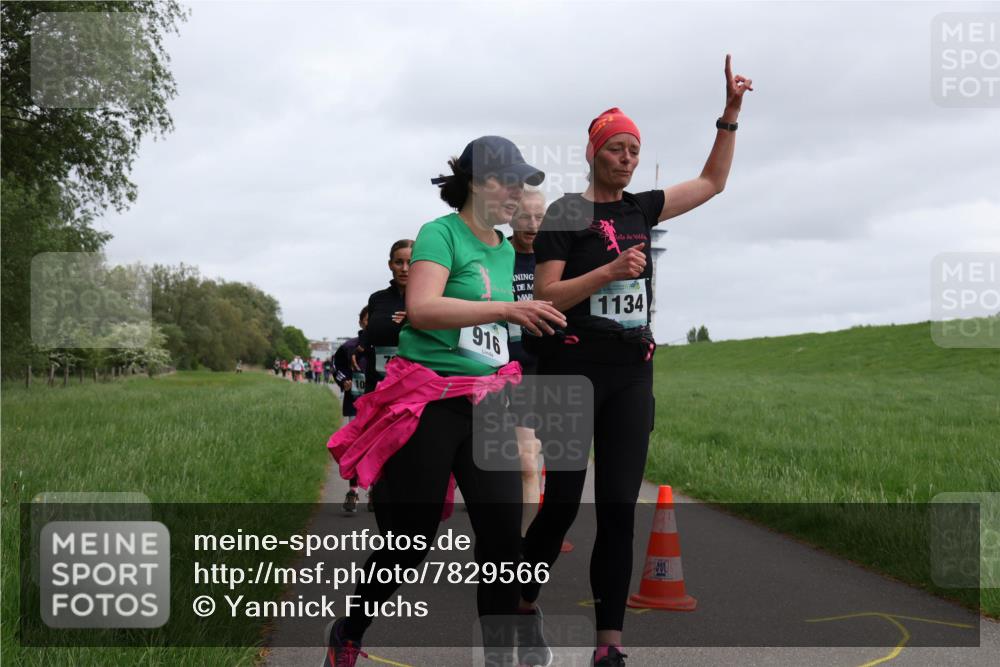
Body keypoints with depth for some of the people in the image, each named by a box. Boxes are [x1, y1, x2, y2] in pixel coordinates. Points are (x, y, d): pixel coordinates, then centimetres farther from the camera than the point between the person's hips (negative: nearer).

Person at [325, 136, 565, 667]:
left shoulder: (506, 251, 14)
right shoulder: (442, 233, -9)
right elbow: (420, 308, -26)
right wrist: (506, 310, -32)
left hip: (486, 401, 6)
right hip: (429, 399, -6)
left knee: (504, 532, -4)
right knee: (414, 537, 0)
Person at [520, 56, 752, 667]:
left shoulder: (642, 209, 13)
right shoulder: (565, 215, -2)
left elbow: (713, 182, 23)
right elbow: (546, 296, -9)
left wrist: (731, 112, 15)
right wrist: (610, 270, -20)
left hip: (633, 373, 4)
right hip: (574, 369, -4)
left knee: (619, 507, -1)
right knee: (563, 501, -1)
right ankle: (524, 601, 23)